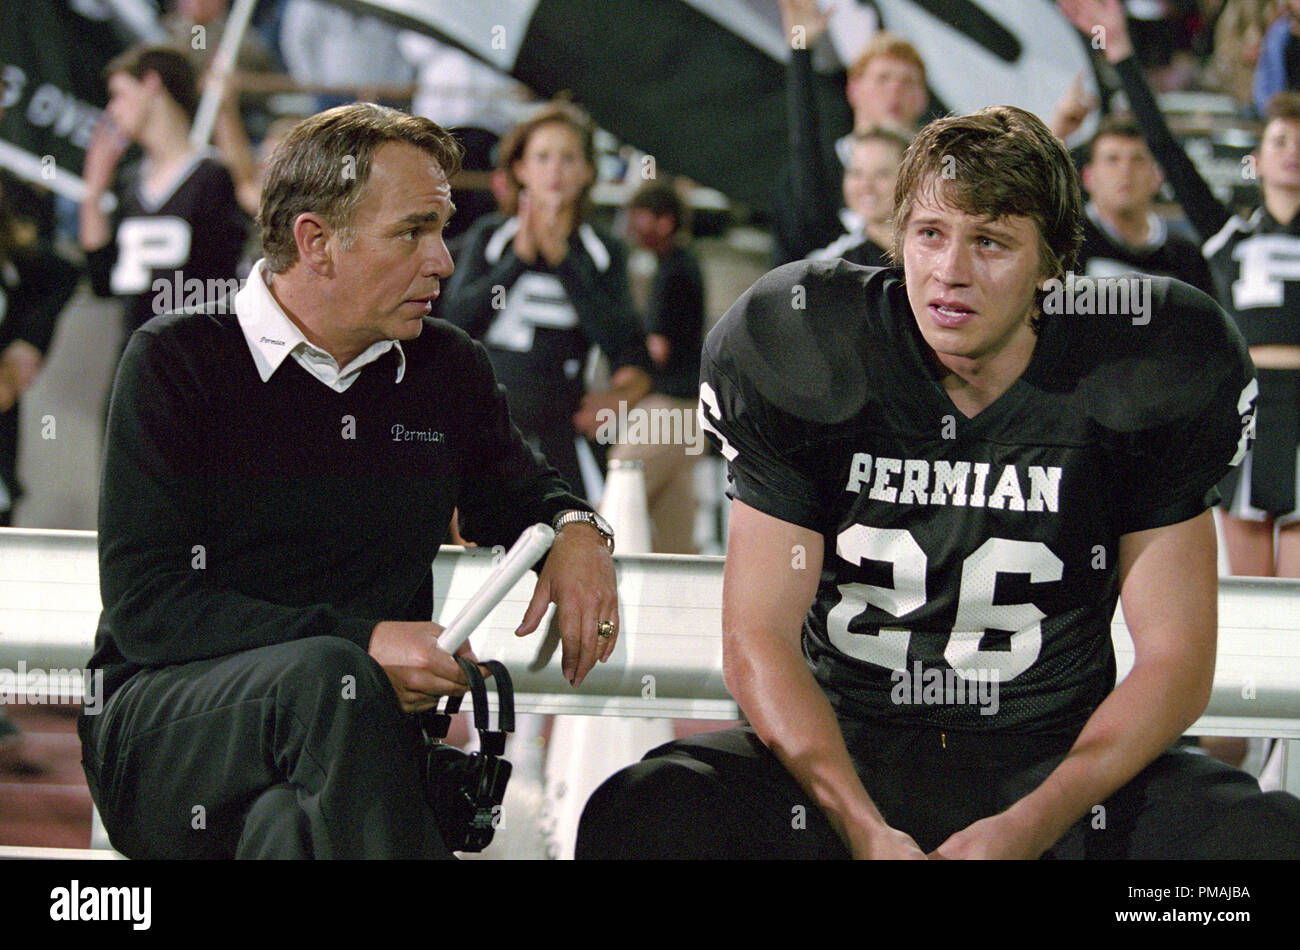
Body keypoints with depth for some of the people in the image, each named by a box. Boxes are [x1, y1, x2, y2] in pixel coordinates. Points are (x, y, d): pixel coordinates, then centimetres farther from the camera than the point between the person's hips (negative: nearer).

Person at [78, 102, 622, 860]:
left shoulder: (450, 370, 15)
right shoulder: (176, 363, -1)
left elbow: (513, 493, 35)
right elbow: (144, 604, -9)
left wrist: (574, 530, 9)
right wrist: (358, 646, -19)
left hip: (350, 731, 3)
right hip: (166, 724, -3)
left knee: (292, 824, -33)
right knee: (323, 677, -35)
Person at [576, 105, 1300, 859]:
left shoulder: (1137, 384, -5)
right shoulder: (810, 367, -5)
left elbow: (1174, 663, -4)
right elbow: (758, 639, -6)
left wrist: (1024, 830, -19)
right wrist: (866, 831, -22)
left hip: (1057, 765, 0)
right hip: (844, 752, 0)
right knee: (634, 818, -30)